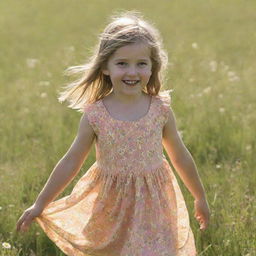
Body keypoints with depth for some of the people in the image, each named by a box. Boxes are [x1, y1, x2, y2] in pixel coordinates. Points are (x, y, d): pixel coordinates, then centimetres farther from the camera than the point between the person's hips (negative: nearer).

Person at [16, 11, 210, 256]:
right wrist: (40, 204, 4)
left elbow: (180, 157, 7)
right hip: (111, 207, 0)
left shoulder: (161, 110, -6)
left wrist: (200, 198, 17)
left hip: (153, 207, 0)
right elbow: (71, 162, 0)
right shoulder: (94, 115, -9)